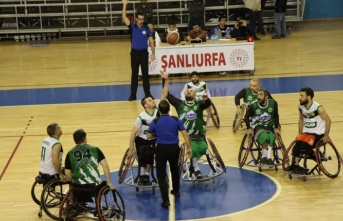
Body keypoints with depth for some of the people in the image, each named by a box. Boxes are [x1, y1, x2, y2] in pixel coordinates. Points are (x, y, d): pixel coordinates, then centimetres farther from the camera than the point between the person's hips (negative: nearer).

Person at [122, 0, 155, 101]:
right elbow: (124, 17, -13)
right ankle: (133, 95, 11)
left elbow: (151, 41, 5)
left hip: (144, 53, 0)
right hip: (135, 53, 0)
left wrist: (153, 53, 0)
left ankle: (147, 94, 12)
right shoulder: (132, 27, -1)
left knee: (145, 74, 5)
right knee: (134, 75, 6)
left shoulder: (146, 29, 1)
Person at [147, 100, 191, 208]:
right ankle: (176, 191, 45)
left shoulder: (155, 122, -6)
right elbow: (185, 134, -6)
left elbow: (149, 136, 3)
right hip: (174, 148, 3)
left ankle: (166, 200, -9)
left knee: (161, 175, 1)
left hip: (161, 148, -2)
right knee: (175, 170, 27)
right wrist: (189, 147, 1)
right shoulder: (176, 120, -4)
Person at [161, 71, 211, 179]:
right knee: (192, 150, -21)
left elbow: (208, 103, -17)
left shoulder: (199, 104, 5)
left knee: (202, 149, -19)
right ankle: (196, 169, 6)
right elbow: (166, 95, 3)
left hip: (199, 134, 1)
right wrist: (165, 80, -5)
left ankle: (193, 165, 11)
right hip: (186, 134, -1)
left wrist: (206, 99, -42)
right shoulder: (180, 104, 7)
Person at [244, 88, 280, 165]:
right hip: (257, 126, -2)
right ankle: (264, 156, -16)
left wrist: (276, 128, 1)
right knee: (264, 136, -36)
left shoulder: (273, 103, -6)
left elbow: (276, 116, 8)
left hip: (269, 126, 2)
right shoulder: (253, 105, -12)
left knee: (271, 137, -33)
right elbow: (246, 116, 3)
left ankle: (268, 157, -27)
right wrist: (249, 128, -6)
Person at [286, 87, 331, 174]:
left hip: (318, 134, -5)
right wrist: (300, 133, 12)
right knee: (297, 145, -19)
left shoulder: (318, 108, -18)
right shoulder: (301, 107, -1)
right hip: (306, 132, 5)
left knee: (305, 146, -25)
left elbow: (328, 120, -12)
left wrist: (326, 136, -13)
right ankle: (295, 165, -15)